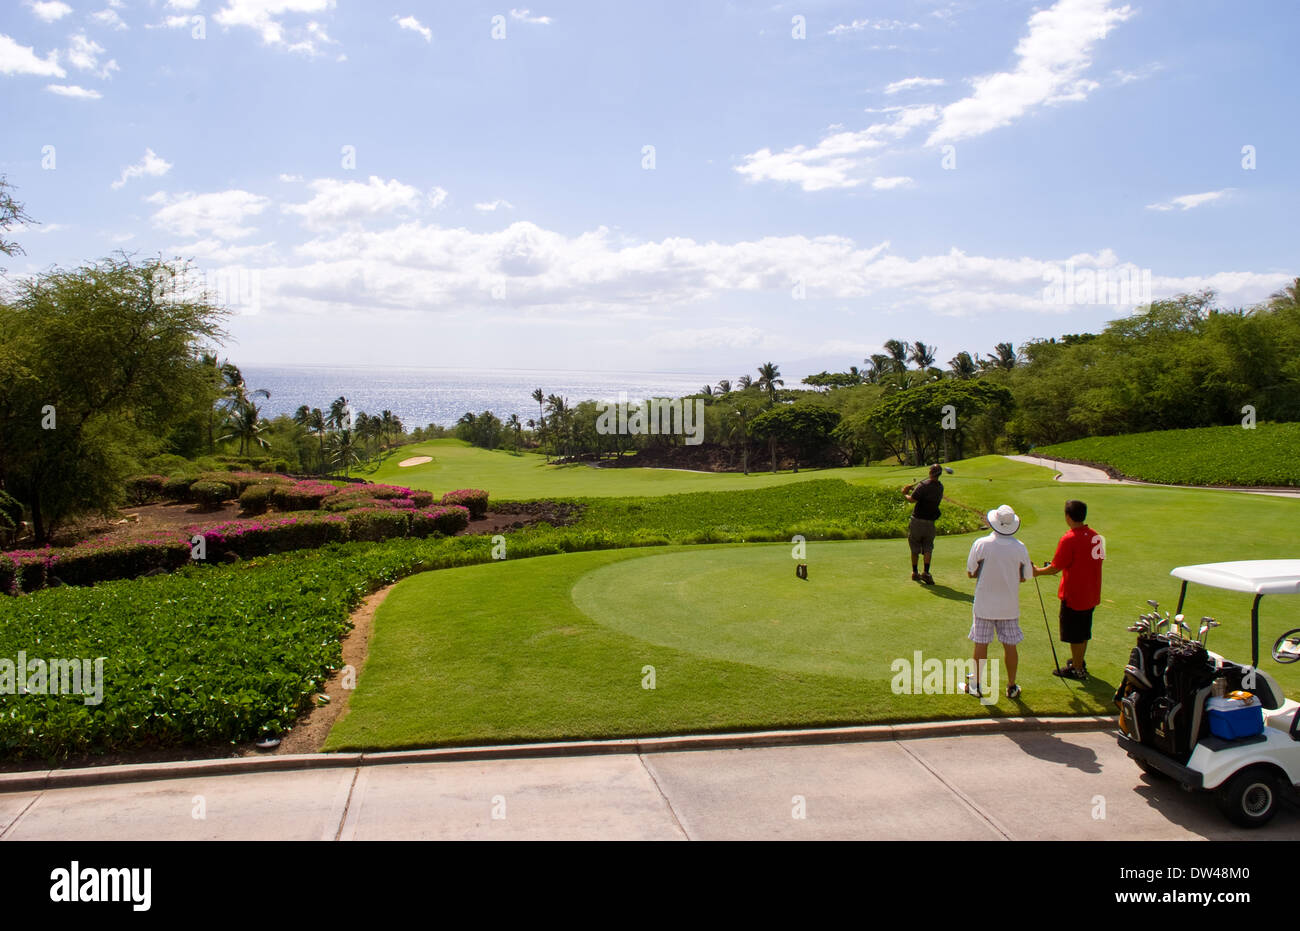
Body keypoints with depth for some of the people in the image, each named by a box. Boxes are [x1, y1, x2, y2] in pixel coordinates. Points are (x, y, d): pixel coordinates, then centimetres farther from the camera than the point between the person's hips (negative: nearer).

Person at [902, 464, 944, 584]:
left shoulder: (923, 485, -17)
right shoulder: (940, 487, 4)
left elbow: (913, 499, -22)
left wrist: (905, 494, -3)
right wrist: (913, 488, 8)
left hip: (917, 520, -3)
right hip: (930, 522, 3)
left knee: (915, 548, 10)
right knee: (928, 548, 6)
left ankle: (915, 573, 17)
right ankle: (926, 572, -10)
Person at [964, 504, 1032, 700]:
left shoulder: (981, 544, -12)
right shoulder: (1020, 548, -6)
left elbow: (970, 572, -4)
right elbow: (1025, 577, 3)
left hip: (984, 604, -2)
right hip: (1009, 606, 2)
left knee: (981, 644, 7)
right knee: (1010, 645, 10)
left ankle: (977, 685, 16)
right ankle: (1012, 687, 18)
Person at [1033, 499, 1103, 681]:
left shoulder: (1069, 539, -22)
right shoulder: (1095, 535, 1)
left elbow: (1056, 568, -18)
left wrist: (1037, 571, 0)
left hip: (1074, 595, -7)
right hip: (1091, 594, 7)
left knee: (1075, 635, 6)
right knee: (1083, 631, 22)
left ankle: (1077, 670, 16)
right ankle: (1079, 662, 36)